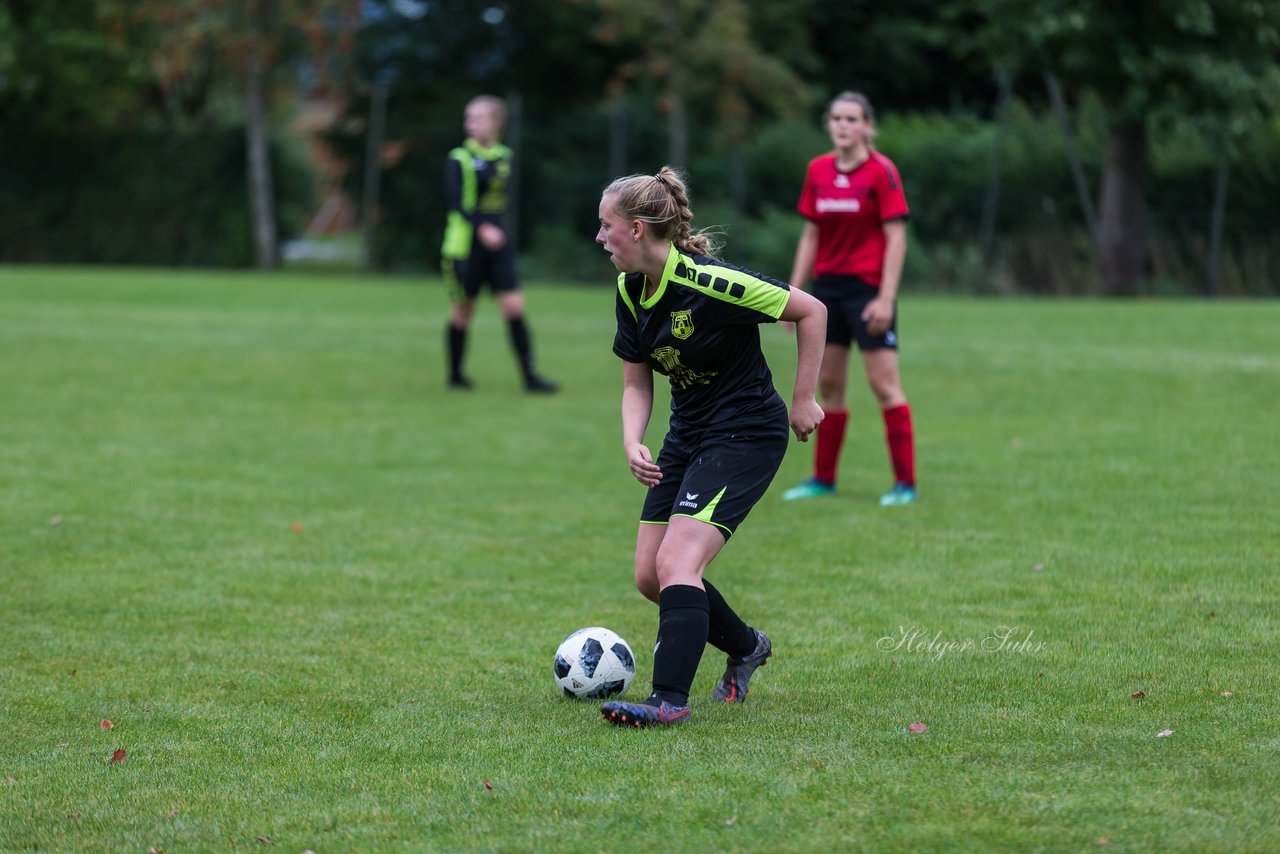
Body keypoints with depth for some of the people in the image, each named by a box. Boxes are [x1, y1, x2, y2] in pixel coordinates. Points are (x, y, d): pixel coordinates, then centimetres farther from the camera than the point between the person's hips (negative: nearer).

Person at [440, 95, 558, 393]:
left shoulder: (505, 157, 9)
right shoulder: (459, 159, -7)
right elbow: (456, 202, -18)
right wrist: (482, 228, -30)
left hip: (498, 245, 4)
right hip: (465, 243, -4)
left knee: (514, 307, -5)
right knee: (463, 310, 5)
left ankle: (529, 375, -3)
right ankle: (455, 374, 20)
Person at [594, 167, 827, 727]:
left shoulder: (707, 282, -24)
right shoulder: (630, 292, -1)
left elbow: (810, 311, -16)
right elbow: (636, 384, 8)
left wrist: (804, 397, -12)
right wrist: (632, 441, -11)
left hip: (748, 434, -8)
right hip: (687, 435, 8)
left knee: (675, 563, -21)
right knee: (649, 576, 7)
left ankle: (670, 699, -21)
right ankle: (745, 648, 30)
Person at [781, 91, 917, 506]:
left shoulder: (881, 171, -10)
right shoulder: (818, 171, 7)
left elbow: (896, 238, -11)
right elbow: (811, 235, 13)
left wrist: (885, 298, -17)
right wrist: (795, 291, 8)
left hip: (867, 286, -6)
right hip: (827, 285, 6)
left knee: (884, 384, -6)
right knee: (828, 385, 10)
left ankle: (905, 482, -2)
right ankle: (823, 478, 19)